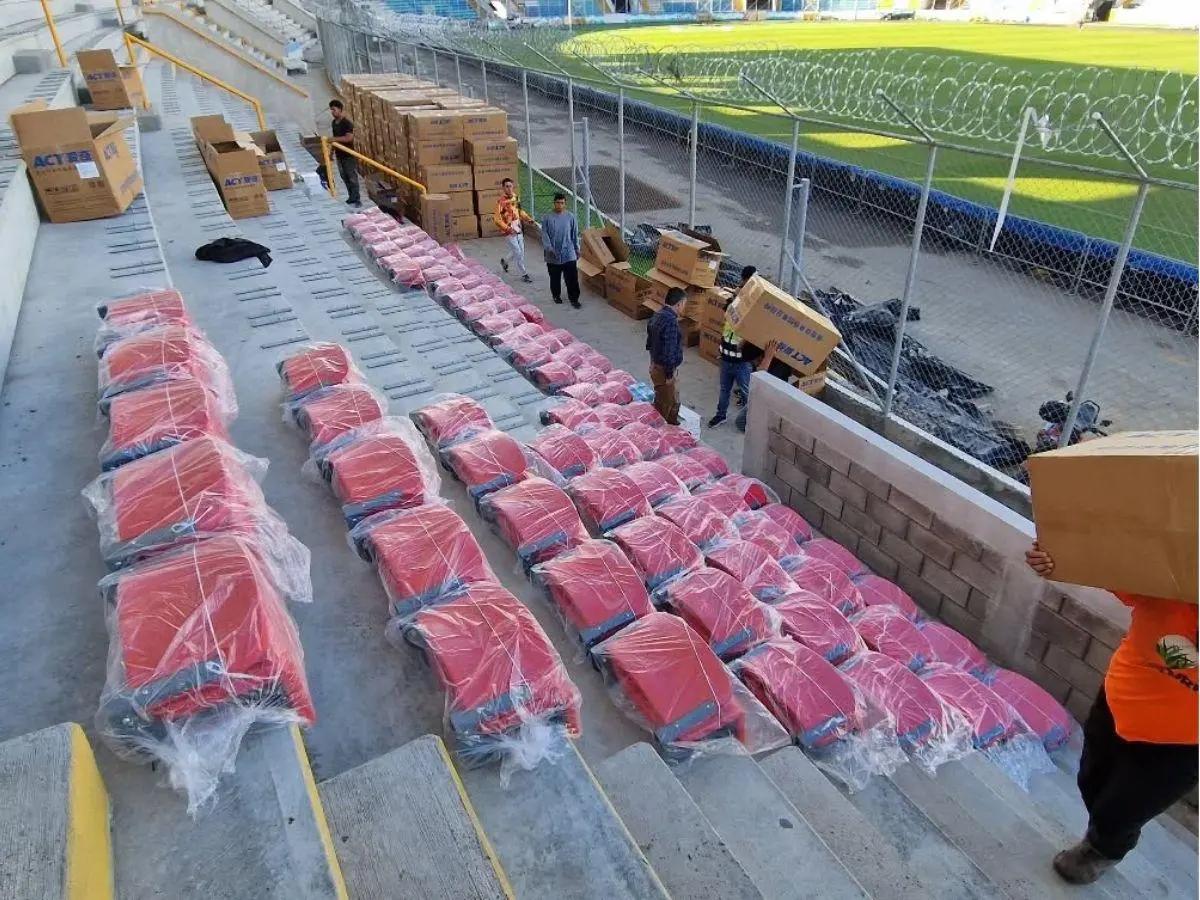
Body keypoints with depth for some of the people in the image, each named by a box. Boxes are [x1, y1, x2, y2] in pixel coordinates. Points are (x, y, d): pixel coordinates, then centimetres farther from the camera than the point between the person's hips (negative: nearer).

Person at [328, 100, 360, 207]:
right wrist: (332, 152, 19)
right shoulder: (334, 122, 11)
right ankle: (351, 197, 21)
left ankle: (356, 200, -2)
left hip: (348, 155, -8)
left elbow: (349, 137, -26)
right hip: (339, 155, 8)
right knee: (345, 178, 12)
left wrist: (335, 139, -27)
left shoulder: (347, 122, -14)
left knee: (352, 177, -5)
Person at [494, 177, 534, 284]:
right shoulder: (501, 201, -18)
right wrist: (507, 228, -24)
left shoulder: (516, 197, 3)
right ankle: (524, 274, 11)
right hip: (509, 231, -7)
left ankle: (504, 261, 42)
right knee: (518, 253, -4)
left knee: (521, 252, 16)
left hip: (518, 229, 7)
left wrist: (528, 219, 5)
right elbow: (496, 218, -18)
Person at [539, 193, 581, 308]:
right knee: (555, 277, 11)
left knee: (572, 277, -2)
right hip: (553, 255, 0)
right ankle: (556, 295, 30)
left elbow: (575, 235, 6)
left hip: (569, 254, 0)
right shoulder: (547, 218, -3)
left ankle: (574, 298, 7)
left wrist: (577, 250, 8)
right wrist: (548, 248, -18)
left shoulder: (570, 217, 1)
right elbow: (544, 234, -5)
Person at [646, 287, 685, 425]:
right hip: (663, 369, -10)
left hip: (655, 365, 10)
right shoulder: (671, 321, -26)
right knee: (663, 406, 6)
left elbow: (649, 343, 14)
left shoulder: (657, 315, 4)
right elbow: (669, 350, -26)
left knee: (673, 400, 24)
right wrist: (669, 374, -20)